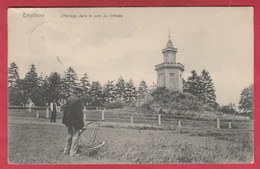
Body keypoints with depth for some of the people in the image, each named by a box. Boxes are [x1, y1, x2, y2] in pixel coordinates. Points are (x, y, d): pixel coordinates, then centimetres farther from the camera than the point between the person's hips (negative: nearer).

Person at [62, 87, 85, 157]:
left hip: (69, 121, 8)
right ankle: (73, 152, 4)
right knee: (75, 136, 1)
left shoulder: (69, 99, 6)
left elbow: (65, 110, 12)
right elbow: (79, 113, -18)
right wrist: (82, 124, -13)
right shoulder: (77, 100, -17)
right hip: (75, 121, -8)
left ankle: (66, 150, 30)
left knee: (70, 135, 20)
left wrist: (65, 121, 20)